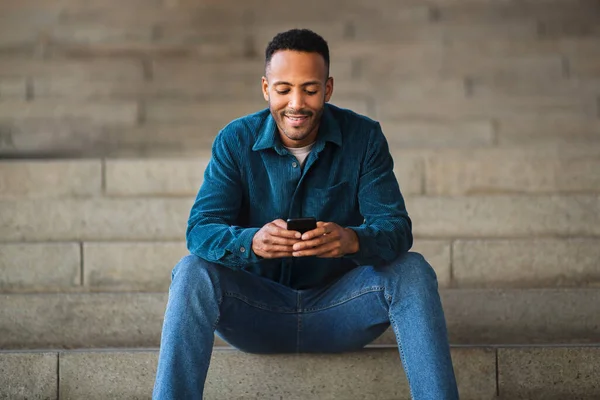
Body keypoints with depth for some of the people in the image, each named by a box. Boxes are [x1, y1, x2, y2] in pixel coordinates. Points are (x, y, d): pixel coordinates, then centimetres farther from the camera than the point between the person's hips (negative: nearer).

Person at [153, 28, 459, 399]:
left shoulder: (364, 137, -6)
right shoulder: (235, 141, -6)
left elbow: (396, 227, -14)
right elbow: (200, 229, -16)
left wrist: (352, 240, -39)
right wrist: (251, 241, -39)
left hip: (338, 307, 0)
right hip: (257, 308, 0)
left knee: (412, 271, -25)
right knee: (193, 271, -28)